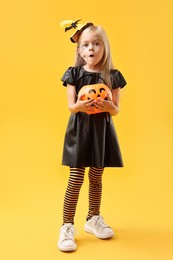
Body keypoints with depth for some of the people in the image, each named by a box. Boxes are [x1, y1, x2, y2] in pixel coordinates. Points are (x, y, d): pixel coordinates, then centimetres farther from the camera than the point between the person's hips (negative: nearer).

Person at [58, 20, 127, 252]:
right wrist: (79, 106, -26)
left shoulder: (112, 76, 1)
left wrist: (108, 106, -21)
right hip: (80, 130, -1)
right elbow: (70, 106, -4)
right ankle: (67, 226, 13)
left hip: (102, 130, 2)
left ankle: (93, 219, 33)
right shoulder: (74, 74, -1)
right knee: (76, 178, -3)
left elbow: (116, 110, 1)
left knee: (96, 177, 12)